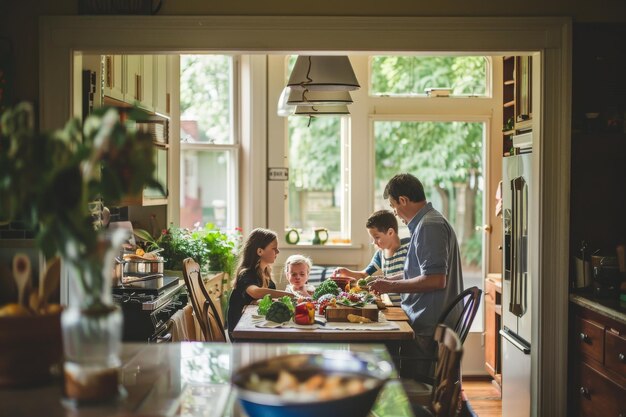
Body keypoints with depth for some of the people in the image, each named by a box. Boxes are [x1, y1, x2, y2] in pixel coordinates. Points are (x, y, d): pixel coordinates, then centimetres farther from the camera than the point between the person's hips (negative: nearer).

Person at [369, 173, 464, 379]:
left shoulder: (429, 226, -14)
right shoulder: (431, 222, 18)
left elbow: (436, 280, -22)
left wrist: (392, 286, -14)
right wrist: (389, 280, 23)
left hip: (427, 329, -10)